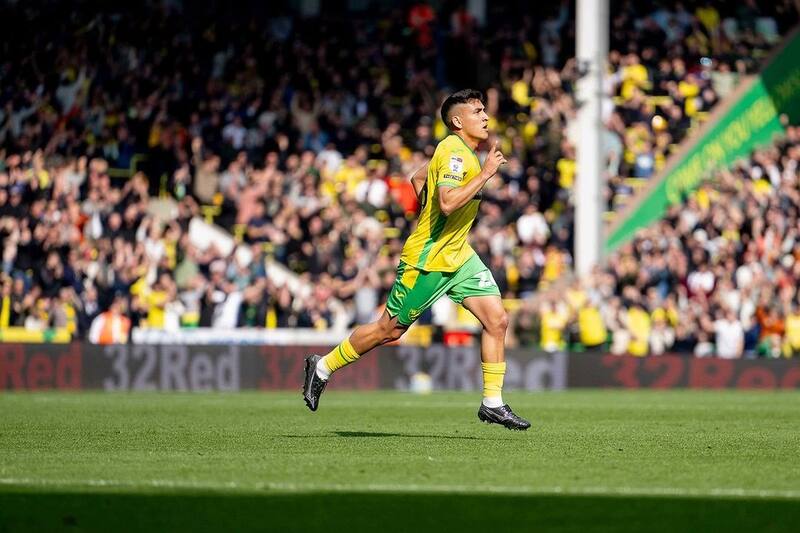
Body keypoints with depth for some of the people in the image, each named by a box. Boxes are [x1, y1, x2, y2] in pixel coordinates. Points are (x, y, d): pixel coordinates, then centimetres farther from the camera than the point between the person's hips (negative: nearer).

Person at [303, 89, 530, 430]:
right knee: (390, 329, 2)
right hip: (427, 260, -9)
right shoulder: (454, 152, -19)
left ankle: (492, 403, 0)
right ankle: (322, 367, 21)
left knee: (497, 320, -4)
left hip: (457, 255, 9)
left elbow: (417, 178, 24)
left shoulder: (464, 152, 11)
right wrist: (485, 174, -28)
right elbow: (448, 203, -33)